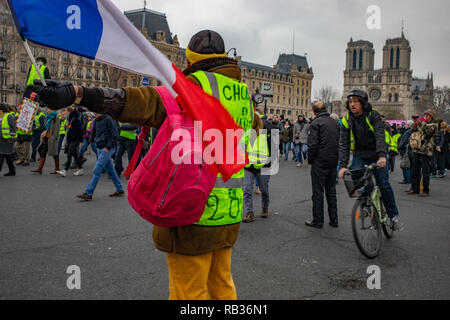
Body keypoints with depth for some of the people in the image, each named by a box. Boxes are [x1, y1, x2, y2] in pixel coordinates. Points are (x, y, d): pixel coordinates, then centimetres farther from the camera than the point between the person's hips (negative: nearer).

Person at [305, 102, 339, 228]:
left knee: (318, 192, 1)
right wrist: (335, 158, 17)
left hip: (320, 162, -6)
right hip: (333, 162, 6)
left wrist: (310, 160, -4)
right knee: (331, 191, 14)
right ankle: (333, 220, 17)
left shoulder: (316, 123, -9)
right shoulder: (335, 123, 11)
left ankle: (318, 220, 5)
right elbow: (339, 142, 12)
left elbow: (312, 144, -15)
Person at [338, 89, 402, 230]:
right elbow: (343, 144, -8)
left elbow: (380, 135, -24)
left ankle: (393, 215, 12)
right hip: (360, 156, 2)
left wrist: (382, 156, -40)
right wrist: (343, 165, -20)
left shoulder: (373, 115, -11)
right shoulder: (347, 120, -4)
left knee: (384, 185, -6)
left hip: (376, 155, -2)